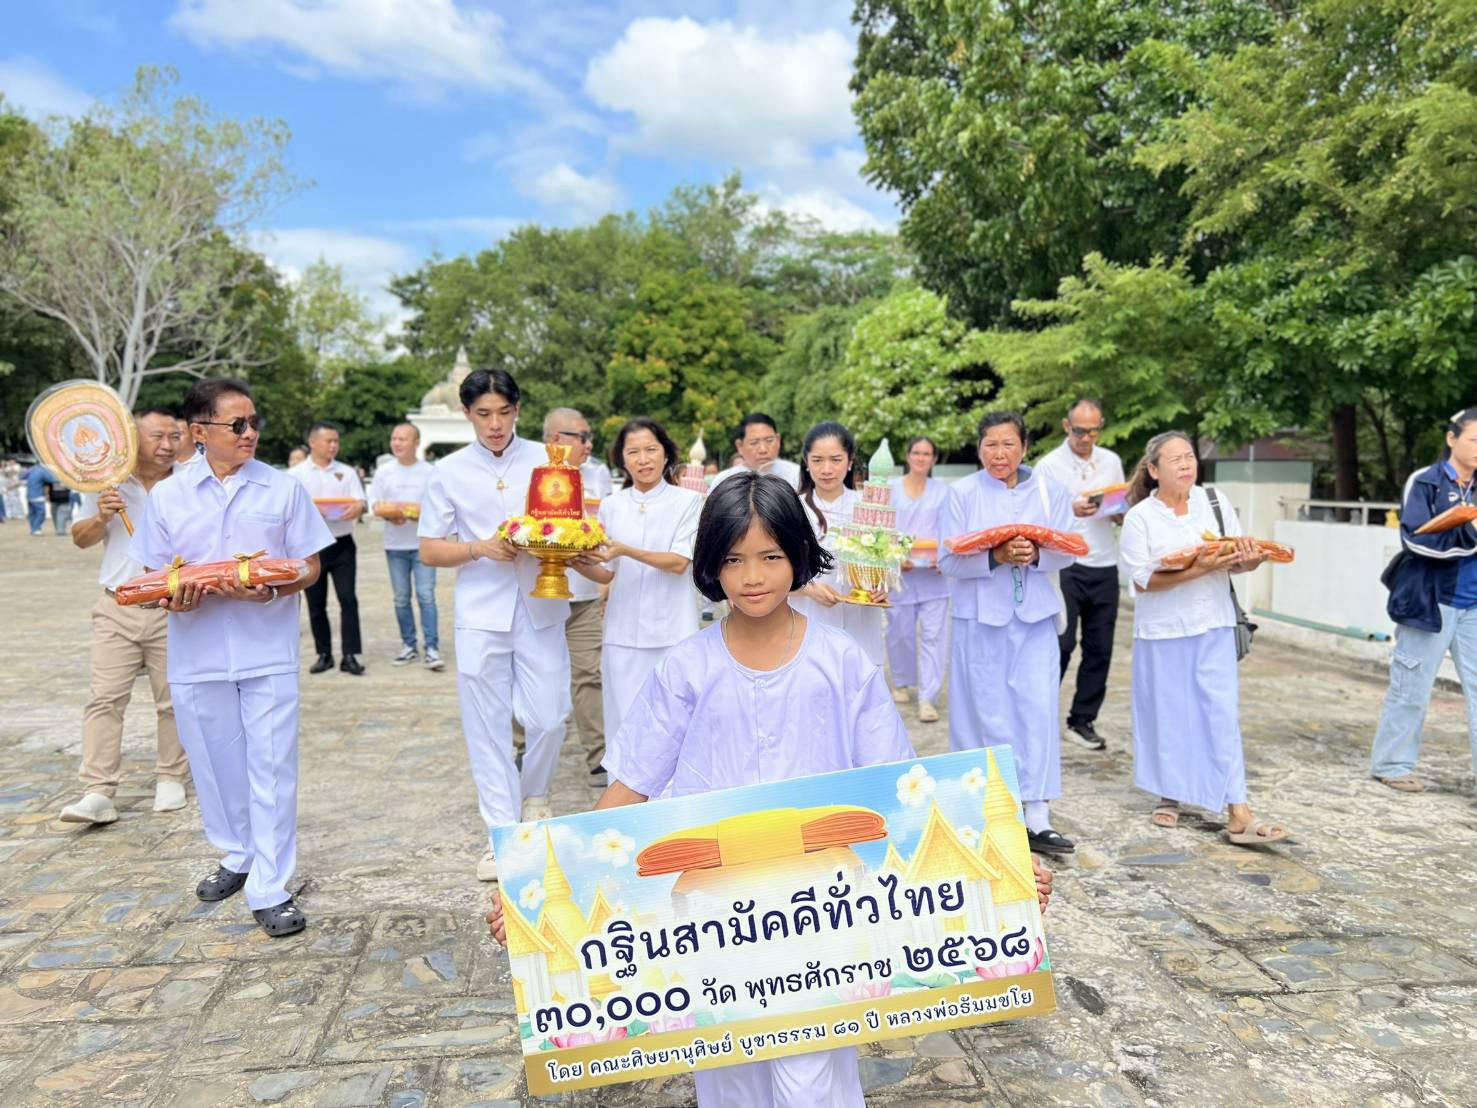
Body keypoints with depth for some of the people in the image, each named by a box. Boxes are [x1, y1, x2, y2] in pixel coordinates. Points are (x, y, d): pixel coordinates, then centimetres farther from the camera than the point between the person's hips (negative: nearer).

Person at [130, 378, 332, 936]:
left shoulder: (284, 489, -2)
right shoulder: (166, 496, 3)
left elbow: (309, 567, 0)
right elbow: (152, 574, 8)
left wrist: (272, 590, -20)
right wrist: (171, 597, -15)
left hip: (268, 650, -2)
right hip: (197, 654, 2)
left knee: (270, 768, 0)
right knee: (214, 764, 15)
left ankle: (271, 890, 8)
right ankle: (236, 857, 37)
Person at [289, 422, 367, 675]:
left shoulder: (347, 472, 10)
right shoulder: (296, 474, 4)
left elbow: (361, 501, 1)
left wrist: (358, 507, -23)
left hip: (342, 544, 1)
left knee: (348, 599, -6)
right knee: (316, 604, 7)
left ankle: (350, 656, -3)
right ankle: (324, 654, 18)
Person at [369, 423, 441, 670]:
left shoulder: (429, 472, 0)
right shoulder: (383, 472, 7)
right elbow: (375, 505, 5)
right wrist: (390, 515, -14)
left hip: (423, 543, -3)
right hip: (395, 545, 3)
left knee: (426, 595, -8)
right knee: (401, 598, 9)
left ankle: (432, 648, -7)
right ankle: (408, 646, 19)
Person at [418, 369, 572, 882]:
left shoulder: (546, 460, 5)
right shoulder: (449, 472, 5)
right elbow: (429, 551, 5)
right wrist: (480, 548, -13)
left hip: (540, 607, 0)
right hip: (481, 613, 0)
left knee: (549, 717, 1)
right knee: (487, 725, 4)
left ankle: (534, 794, 32)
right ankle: (502, 832, 17)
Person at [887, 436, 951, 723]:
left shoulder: (943, 490, 6)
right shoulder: (891, 488, 4)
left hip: (934, 572, 0)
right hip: (898, 571, 0)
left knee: (933, 634, -5)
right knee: (900, 631, 7)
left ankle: (928, 698, -2)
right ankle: (901, 683, 32)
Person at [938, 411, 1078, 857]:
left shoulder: (1049, 491, 5)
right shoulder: (961, 493, -1)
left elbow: (1067, 552, 3)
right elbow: (948, 559, -6)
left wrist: (1036, 554, -18)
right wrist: (996, 557, -21)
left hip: (1034, 617, 2)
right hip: (981, 618, -2)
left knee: (1038, 711, -2)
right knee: (987, 715, 4)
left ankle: (1037, 819, 4)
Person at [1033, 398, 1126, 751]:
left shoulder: (1112, 462, 11)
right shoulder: (1049, 465, -3)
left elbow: (1122, 515, 16)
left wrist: (1117, 509, -7)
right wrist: (1071, 511, -23)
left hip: (1105, 567, 5)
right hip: (1065, 566, -4)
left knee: (1100, 648, 7)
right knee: (1061, 643, -6)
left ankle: (1083, 719, 18)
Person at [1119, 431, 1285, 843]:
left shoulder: (1215, 502, 3)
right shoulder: (1139, 517, -6)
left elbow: (1237, 559, 8)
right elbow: (1142, 580, -13)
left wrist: (1248, 559, -16)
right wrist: (1198, 570, -24)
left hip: (1213, 627, 2)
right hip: (1162, 630, -2)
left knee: (1222, 715, -2)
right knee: (1167, 714, 7)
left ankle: (1238, 815, -1)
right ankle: (1169, 795, 27)